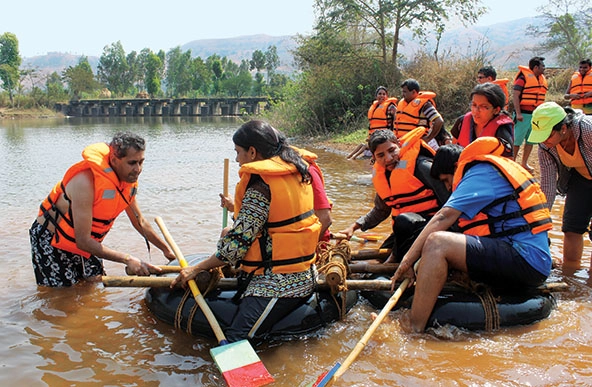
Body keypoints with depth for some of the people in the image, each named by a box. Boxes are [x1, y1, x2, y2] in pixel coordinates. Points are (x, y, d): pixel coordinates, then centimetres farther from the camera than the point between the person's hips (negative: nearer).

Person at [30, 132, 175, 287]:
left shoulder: (128, 181, -10)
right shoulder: (86, 181, -34)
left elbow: (140, 223, 7)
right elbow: (83, 241, -34)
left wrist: (166, 249, 11)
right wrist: (127, 259, -35)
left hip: (85, 243, 7)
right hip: (51, 241, -7)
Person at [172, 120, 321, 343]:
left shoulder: (260, 185, -17)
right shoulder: (296, 171, 9)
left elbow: (238, 242, -16)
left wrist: (196, 269, -4)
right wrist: (237, 208, 33)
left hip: (278, 282, -10)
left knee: (235, 343, -16)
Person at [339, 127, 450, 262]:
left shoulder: (420, 165, -17)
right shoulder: (381, 175, 6)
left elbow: (447, 199, -16)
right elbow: (380, 211, 20)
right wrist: (354, 227, 9)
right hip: (406, 229, 8)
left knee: (404, 220, -35)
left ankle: (395, 259, -13)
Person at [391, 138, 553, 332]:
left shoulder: (481, 172, -5)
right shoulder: (495, 169, 25)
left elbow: (444, 217, -15)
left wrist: (408, 260, -16)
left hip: (524, 260, -11)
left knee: (437, 243, -23)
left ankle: (413, 332, -26)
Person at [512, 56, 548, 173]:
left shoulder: (542, 79, 15)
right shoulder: (523, 77, -9)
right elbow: (515, 95, -14)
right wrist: (518, 113, -21)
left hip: (536, 115, 8)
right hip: (523, 114, -8)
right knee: (517, 140, -4)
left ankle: (524, 163, 21)